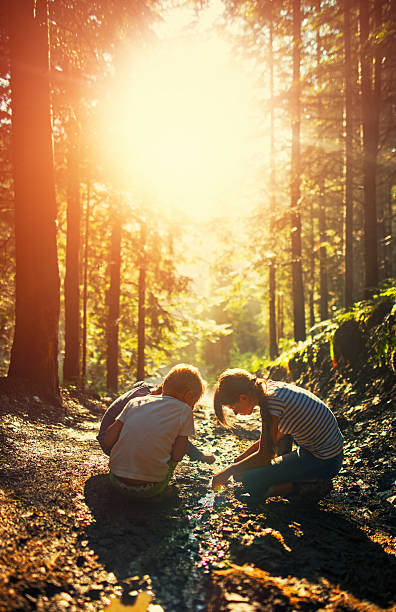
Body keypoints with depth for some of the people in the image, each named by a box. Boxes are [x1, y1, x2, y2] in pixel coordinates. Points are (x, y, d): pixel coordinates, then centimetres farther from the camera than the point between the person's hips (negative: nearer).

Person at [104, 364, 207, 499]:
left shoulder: (135, 402, 8)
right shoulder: (184, 411, -2)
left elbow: (108, 440, 5)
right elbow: (177, 455, -5)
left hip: (117, 481, 4)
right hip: (149, 490, -4)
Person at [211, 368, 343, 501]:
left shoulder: (272, 401, -24)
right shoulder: (271, 387, 2)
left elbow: (265, 455, -17)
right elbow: (268, 441, 16)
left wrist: (229, 471, -4)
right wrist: (239, 459, 17)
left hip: (324, 462, -9)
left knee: (251, 482, -11)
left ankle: (311, 486, -6)